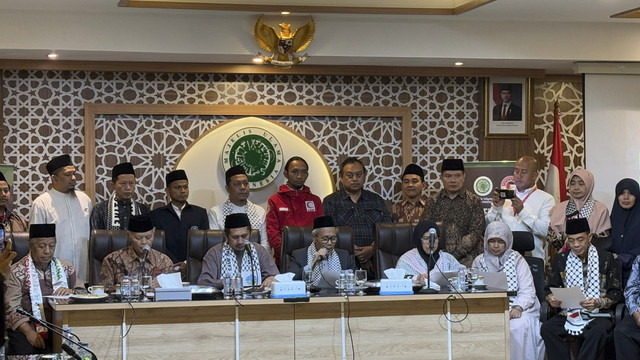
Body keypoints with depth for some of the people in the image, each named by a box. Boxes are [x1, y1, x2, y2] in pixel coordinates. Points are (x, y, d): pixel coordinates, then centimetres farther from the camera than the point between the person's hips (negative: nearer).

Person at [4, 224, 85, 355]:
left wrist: (71, 292, -9)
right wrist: (29, 332, -18)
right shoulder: (16, 272, 4)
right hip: (25, 327, -2)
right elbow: (12, 308, -4)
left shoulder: (66, 268, 15)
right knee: (24, 351, -29)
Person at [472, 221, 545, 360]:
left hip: (516, 308, -1)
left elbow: (528, 291, -1)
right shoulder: (479, 262, 14)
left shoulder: (517, 260, 6)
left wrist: (517, 308, -20)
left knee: (518, 327, -34)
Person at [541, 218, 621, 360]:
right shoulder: (560, 259, 12)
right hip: (568, 313, 3)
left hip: (598, 313, -2)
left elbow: (615, 293, 3)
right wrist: (551, 298, -8)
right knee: (547, 328, -28)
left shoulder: (605, 258, 4)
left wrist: (598, 303, -17)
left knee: (599, 331, -37)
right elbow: (549, 288, 16)